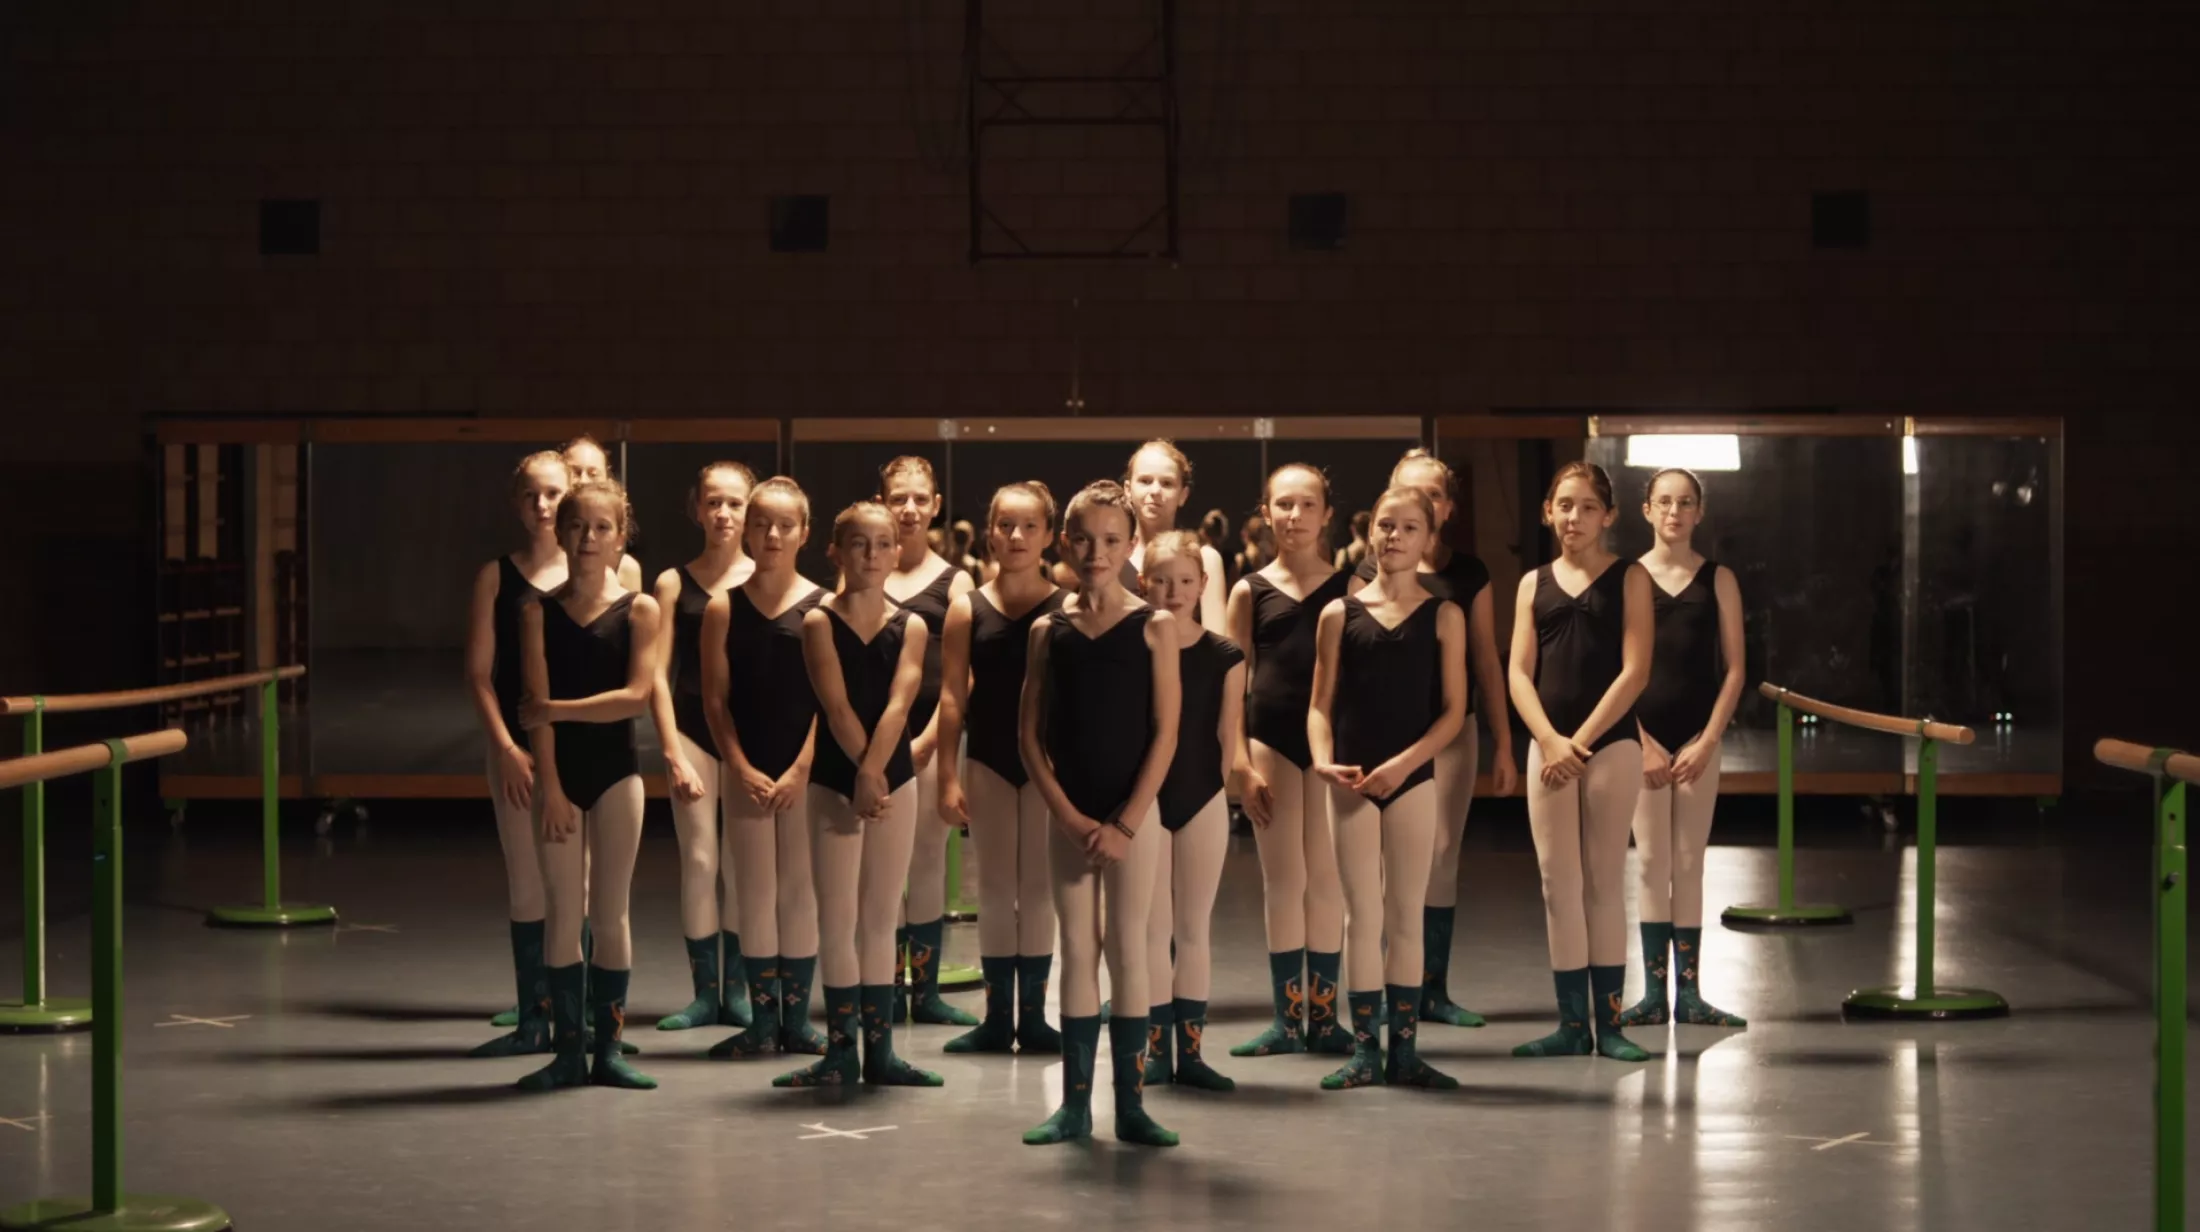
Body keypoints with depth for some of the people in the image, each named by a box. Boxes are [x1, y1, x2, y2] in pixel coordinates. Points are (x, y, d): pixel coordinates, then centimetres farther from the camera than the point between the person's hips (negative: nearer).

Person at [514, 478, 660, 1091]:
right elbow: (537, 704, -5)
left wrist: (556, 709, -15)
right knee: (563, 914, 2)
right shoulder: (539, 612, 1)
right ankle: (567, 1051, 7)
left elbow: (636, 696, -12)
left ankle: (607, 1050, 11)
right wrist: (550, 784, -12)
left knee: (610, 913, 4)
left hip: (616, 771, -1)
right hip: (559, 770, 1)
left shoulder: (639, 610, -1)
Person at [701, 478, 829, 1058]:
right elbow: (715, 699, 1)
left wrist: (800, 769, -11)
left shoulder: (822, 608, -2)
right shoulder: (724, 609, 2)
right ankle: (761, 1020, 12)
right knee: (754, 894, 5)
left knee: (799, 891, 5)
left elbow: (829, 699, -5)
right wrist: (740, 768, -8)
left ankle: (796, 1019, 13)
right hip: (746, 772, 1)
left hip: (805, 771, -1)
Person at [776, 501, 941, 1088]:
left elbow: (898, 705, -10)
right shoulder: (819, 623, -3)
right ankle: (840, 1053, 5)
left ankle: (880, 1052, 11)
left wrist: (873, 773, -23)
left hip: (895, 779, 3)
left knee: (881, 919, 7)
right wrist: (863, 776, -20)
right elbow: (838, 708, -12)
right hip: (834, 782, -2)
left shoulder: (910, 628, 4)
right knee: (838, 919, -2)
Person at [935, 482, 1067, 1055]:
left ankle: (1032, 1013, 13)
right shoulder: (968, 610, 1)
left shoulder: (1066, 609, -3)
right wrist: (947, 777, -4)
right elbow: (952, 696, 1)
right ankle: (997, 1015, 14)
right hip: (987, 763, 1)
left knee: (1038, 888, 4)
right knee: (993, 888, 7)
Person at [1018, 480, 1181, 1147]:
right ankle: (1074, 1105, 11)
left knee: (1127, 949, 0)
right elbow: (1029, 731, 3)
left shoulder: (1154, 627, -2)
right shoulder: (1048, 630, 5)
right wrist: (1067, 814, -7)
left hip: (1132, 814, -2)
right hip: (1069, 816, 2)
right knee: (1076, 952, 7)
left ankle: (1130, 1103, 6)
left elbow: (1165, 732, -6)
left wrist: (1127, 823, -11)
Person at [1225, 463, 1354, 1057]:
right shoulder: (1250, 591, 5)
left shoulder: (1348, 586, 4)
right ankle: (1285, 1017, 10)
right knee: (1282, 880, 4)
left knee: (1325, 880, 3)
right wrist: (1242, 765, -1)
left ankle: (1322, 1016, 11)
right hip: (1270, 740, 1)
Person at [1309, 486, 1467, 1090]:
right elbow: (1321, 704, 4)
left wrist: (1405, 763, -14)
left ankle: (1404, 1051, 11)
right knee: (1362, 916, 3)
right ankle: (1363, 1051, 9)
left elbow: (1453, 710, -2)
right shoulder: (1340, 614, 4)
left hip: (1413, 779, 0)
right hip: (1352, 783, 0)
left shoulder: (1443, 616, 2)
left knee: (1406, 916, 5)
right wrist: (1323, 760, -14)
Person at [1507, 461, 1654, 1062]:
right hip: (1548, 746, 3)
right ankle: (1571, 1024, 7)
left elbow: (1635, 669, -6)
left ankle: (1608, 1022, 5)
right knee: (1558, 885, 2)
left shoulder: (1629, 578, 2)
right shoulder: (1534, 583, 11)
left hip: (1612, 744, -3)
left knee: (1604, 883, 1)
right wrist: (1550, 741, -10)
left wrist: (1583, 739, -12)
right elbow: (1519, 673, 5)